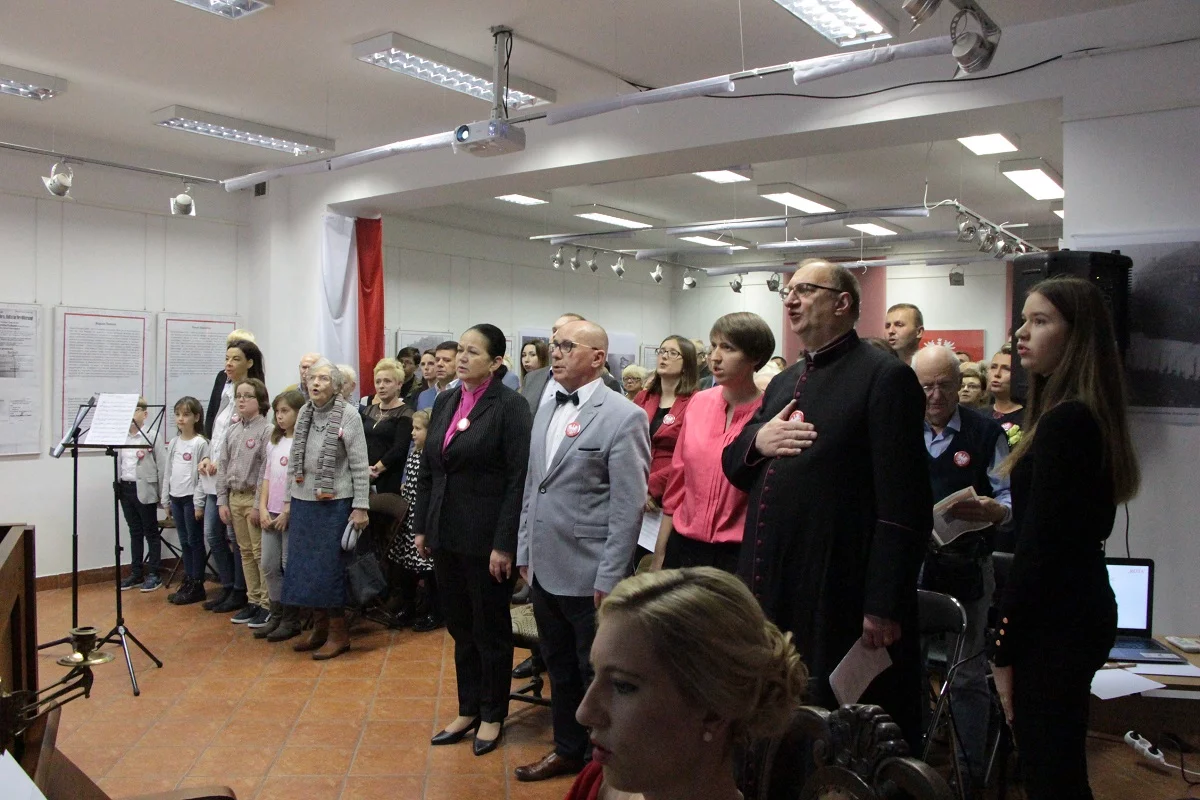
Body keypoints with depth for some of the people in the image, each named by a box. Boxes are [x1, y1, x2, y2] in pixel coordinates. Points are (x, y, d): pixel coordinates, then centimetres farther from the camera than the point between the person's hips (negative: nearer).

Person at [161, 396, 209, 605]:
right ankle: (188, 582, 20)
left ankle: (197, 585, 7)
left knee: (195, 541, 1)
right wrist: (165, 499, 11)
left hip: (191, 498, -6)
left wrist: (199, 503, -15)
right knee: (184, 541, 12)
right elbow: (167, 472, 14)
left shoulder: (201, 443, -9)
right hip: (176, 498, 6)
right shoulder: (174, 443, 11)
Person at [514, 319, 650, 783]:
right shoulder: (546, 411, 11)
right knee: (559, 669, 20)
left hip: (587, 575, -7)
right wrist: (525, 552, 13)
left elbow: (628, 505, -15)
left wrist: (609, 579, -16)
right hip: (544, 568, 7)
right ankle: (568, 750, 38)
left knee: (597, 675, 9)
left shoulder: (623, 417, -13)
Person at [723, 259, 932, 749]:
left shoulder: (885, 378, -9)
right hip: (769, 589, 8)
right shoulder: (784, 383, 16)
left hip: (837, 598, -7)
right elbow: (733, 469, 18)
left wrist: (884, 606, -18)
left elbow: (903, 505, -15)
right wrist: (756, 441, -4)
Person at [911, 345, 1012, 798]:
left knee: (968, 676, 8)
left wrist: (994, 511, -23)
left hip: (965, 569, -2)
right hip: (907, 566, 2)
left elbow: (1010, 499, -2)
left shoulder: (986, 433, 1)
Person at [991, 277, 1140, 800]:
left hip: (1055, 622, -10)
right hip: (1079, 607, 10)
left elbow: (1039, 547, -20)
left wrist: (1005, 649, -14)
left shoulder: (1064, 422, -19)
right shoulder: (1089, 416, 11)